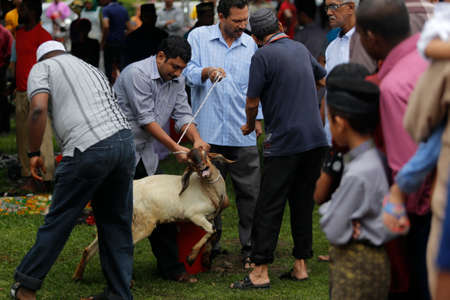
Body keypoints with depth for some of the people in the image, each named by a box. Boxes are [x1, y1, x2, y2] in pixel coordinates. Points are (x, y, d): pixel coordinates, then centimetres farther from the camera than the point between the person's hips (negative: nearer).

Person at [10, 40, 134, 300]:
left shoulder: (42, 68, 11)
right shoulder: (92, 69, 32)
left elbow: (39, 109, -6)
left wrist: (34, 153, 3)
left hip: (88, 149, -6)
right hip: (125, 139, 6)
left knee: (59, 221, 5)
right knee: (117, 223, 14)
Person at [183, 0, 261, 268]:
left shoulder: (250, 44, 12)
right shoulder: (199, 37, 4)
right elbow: (188, 71, -4)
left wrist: (258, 119, 16)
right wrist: (206, 72, -25)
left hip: (243, 133, 2)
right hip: (209, 132, -2)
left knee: (250, 192, -1)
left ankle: (251, 248, 7)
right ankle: (211, 244, 18)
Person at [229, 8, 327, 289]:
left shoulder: (263, 56, -8)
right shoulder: (301, 49, 13)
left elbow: (252, 102, -7)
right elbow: (324, 76, 32)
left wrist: (250, 125, 13)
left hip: (285, 143, -6)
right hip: (316, 139, 6)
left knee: (270, 207, -3)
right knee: (303, 203, 12)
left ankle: (261, 272, -3)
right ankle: (301, 266, 13)